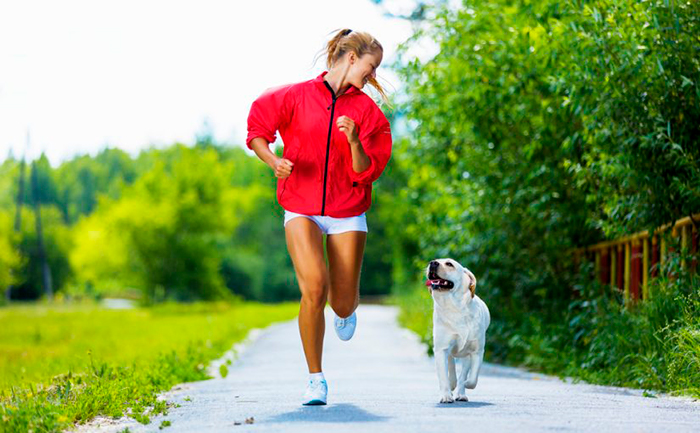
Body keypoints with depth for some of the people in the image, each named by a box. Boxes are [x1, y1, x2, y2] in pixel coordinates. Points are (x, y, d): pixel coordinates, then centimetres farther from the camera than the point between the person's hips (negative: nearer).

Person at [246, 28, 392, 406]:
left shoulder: (366, 110, 2)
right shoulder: (296, 96, -2)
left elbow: (365, 172, -3)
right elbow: (256, 131, 6)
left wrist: (355, 142, -21)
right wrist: (274, 161, -12)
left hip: (347, 214, 2)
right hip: (301, 210, -2)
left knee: (343, 304, 4)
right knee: (314, 289, -21)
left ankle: (347, 309, 45)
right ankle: (315, 379, -6)